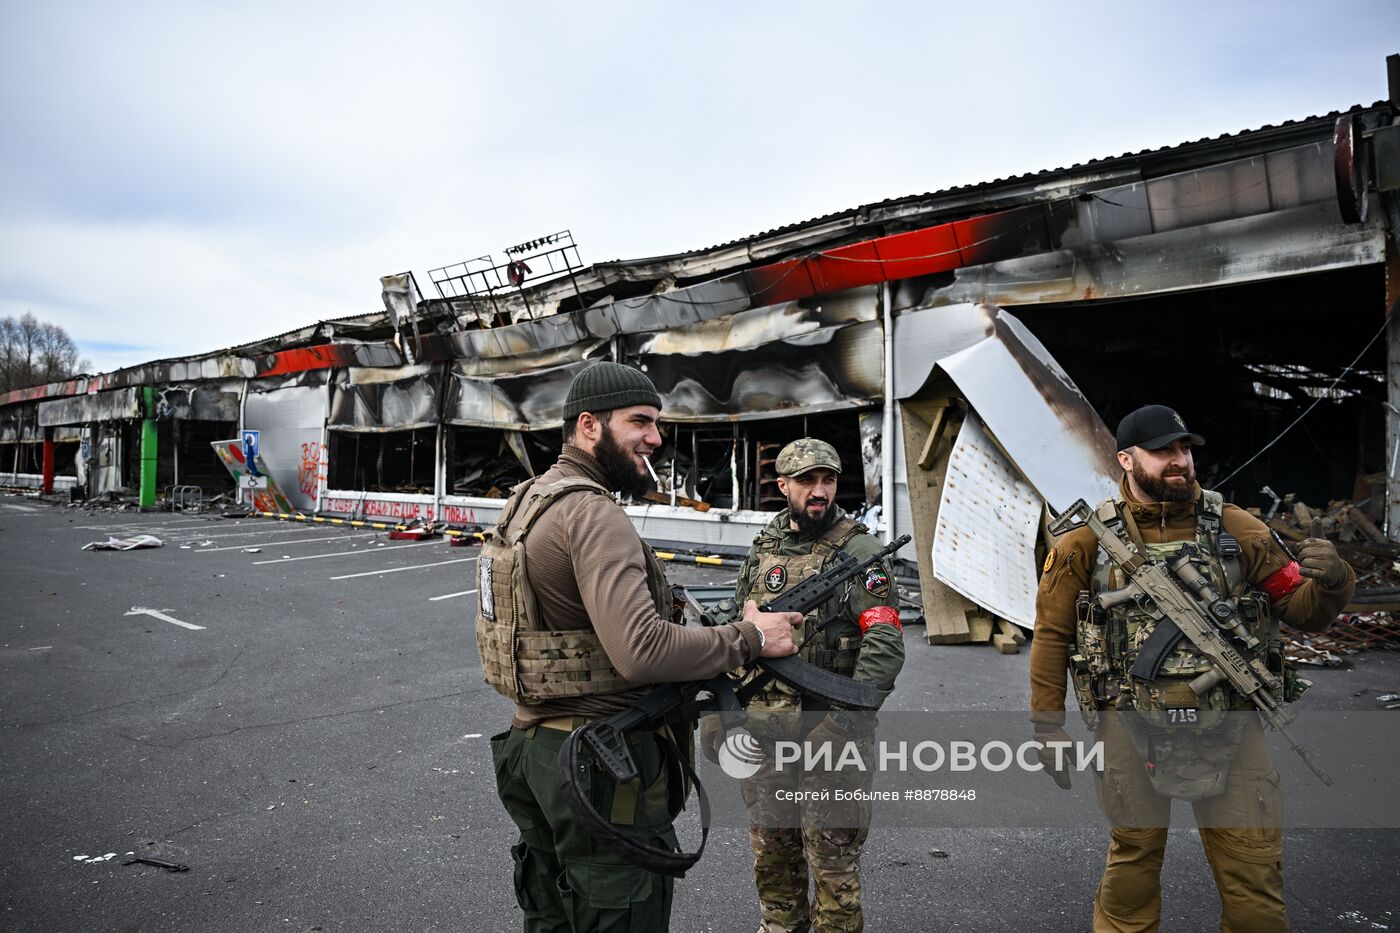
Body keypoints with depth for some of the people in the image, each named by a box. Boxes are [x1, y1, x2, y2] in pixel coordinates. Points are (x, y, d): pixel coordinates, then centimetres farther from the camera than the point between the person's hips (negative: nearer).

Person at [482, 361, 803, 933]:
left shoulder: (527, 500, 9)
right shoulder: (592, 512, -21)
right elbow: (640, 650, -32)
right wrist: (751, 639, -19)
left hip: (533, 742, 10)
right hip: (602, 761, -10)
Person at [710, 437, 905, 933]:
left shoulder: (859, 549, -7)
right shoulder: (762, 549, 9)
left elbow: (885, 643, -15)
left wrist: (843, 721, -24)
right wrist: (717, 708, 11)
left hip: (829, 729, -5)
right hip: (763, 729, 5)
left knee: (832, 856, 5)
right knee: (771, 847, 18)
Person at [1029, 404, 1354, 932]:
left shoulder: (1236, 529, 3)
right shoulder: (1089, 540, -2)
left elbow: (1303, 610, 6)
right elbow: (1052, 636, 2)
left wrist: (1330, 581, -17)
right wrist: (1047, 727, 1)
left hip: (1229, 725, 2)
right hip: (1131, 727, -1)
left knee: (1255, 872, 7)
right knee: (1132, 858, 12)